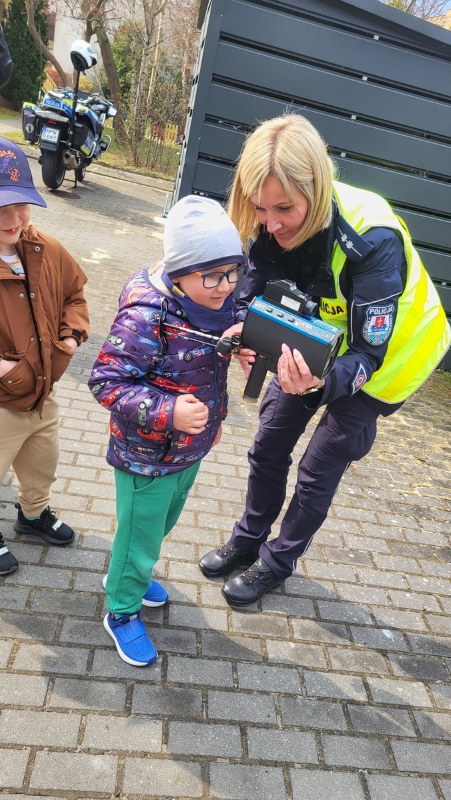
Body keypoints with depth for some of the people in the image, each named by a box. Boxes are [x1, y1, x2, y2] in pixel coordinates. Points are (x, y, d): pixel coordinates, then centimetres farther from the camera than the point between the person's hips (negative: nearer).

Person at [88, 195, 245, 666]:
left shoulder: (219, 305, -6)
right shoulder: (145, 317, -30)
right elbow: (106, 381, -27)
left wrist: (214, 418, 15)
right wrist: (167, 412, -36)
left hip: (191, 451, 8)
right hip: (146, 459, -8)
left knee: (163, 523, 29)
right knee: (139, 539, 12)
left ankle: (129, 574, 57)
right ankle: (121, 613, 40)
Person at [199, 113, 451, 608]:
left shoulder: (372, 240, -36)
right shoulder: (271, 228, -20)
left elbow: (368, 351, -32)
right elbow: (252, 295, -11)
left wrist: (321, 382, -54)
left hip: (383, 356, -5)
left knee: (319, 469, 3)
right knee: (268, 448, 11)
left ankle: (277, 563, 29)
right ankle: (248, 540, 36)